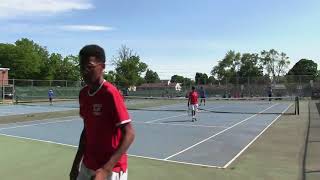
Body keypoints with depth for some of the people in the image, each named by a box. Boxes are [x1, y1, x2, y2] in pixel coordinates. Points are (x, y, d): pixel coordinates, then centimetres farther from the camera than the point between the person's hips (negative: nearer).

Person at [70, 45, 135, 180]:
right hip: (87, 166, 6)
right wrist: (76, 163, 12)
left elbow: (129, 134, -21)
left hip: (111, 169, -6)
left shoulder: (110, 93, -19)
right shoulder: (83, 94, 3)